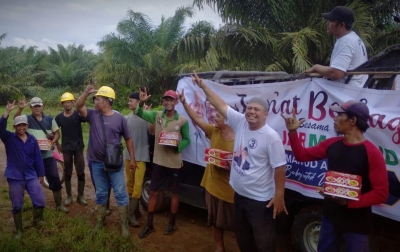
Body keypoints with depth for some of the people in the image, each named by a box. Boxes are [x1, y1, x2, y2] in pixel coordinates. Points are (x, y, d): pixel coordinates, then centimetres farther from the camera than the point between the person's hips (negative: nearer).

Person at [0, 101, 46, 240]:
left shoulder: (32, 139, 2)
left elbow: (37, 157, 6)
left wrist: (41, 174, 8)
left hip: (31, 176, 2)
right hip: (15, 177, -1)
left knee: (40, 201, -3)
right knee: (16, 206, 8)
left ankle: (37, 222, 25)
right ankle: (19, 230, 28)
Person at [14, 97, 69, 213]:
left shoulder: (50, 119, 4)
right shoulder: (27, 119, -3)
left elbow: (57, 133, 9)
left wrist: (52, 142, -10)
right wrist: (20, 109, -44)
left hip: (48, 155, 1)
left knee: (55, 179, 2)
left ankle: (59, 204, 14)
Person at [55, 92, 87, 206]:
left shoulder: (78, 114, -6)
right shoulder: (59, 117, 1)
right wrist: (57, 144, 10)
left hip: (78, 147, -2)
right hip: (66, 148, 2)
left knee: (81, 173, 2)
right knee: (67, 173, 8)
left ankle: (80, 196, 15)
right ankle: (69, 196, 21)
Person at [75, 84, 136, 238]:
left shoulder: (119, 118, -5)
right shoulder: (93, 115, 3)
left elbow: (128, 139, 1)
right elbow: (78, 106, -10)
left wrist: (132, 158, 1)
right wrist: (86, 92, -24)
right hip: (97, 163, 3)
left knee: (120, 194, 2)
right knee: (100, 194, 16)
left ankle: (124, 225, 12)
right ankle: (100, 221, 32)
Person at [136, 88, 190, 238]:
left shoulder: (182, 120, -8)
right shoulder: (157, 115, 0)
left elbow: (187, 140, -2)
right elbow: (140, 114, -5)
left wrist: (177, 146, -22)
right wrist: (142, 102, -25)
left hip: (174, 163, -2)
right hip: (158, 161, 3)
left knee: (174, 193, 12)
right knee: (153, 192, 9)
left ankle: (172, 224, 28)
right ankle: (149, 225, 23)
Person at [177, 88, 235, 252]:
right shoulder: (214, 132, 0)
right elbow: (197, 119, 3)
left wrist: (231, 166, -27)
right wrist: (184, 102, -1)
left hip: (230, 190, -6)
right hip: (212, 185, 6)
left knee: (234, 223, 7)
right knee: (215, 221, 20)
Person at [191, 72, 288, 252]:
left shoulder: (271, 137, -19)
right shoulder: (240, 122, -3)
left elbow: (280, 167, -16)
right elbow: (220, 104, 2)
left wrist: (279, 196, -15)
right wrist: (202, 85, 0)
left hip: (260, 200, -6)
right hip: (239, 194, 7)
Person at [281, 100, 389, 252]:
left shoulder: (372, 153, -18)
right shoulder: (332, 144, 0)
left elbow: (381, 193, -20)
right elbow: (302, 155, 7)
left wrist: (349, 202, -30)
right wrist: (293, 132, -4)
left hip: (357, 224, -5)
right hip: (330, 216, 6)